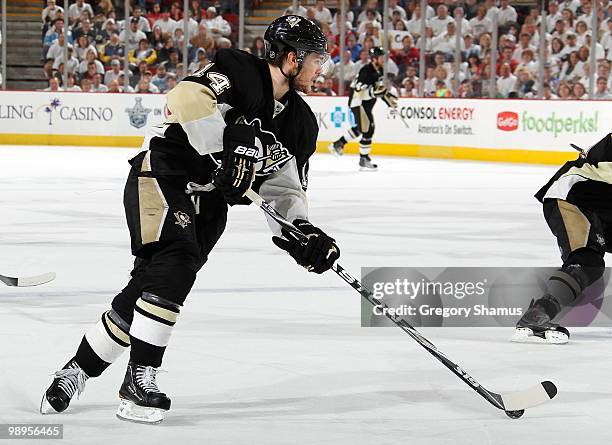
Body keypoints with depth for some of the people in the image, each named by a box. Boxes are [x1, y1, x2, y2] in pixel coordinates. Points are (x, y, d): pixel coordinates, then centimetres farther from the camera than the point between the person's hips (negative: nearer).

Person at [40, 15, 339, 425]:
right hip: (162, 175, -7)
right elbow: (187, 99, -33)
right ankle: (140, 380, -23)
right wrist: (226, 148, -34)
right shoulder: (239, 72, -15)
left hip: (207, 202, 7)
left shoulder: (300, 123, 8)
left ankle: (79, 371, 14)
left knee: (150, 284, 0)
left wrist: (303, 236, -9)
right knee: (175, 260, -27)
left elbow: (283, 191, 7)